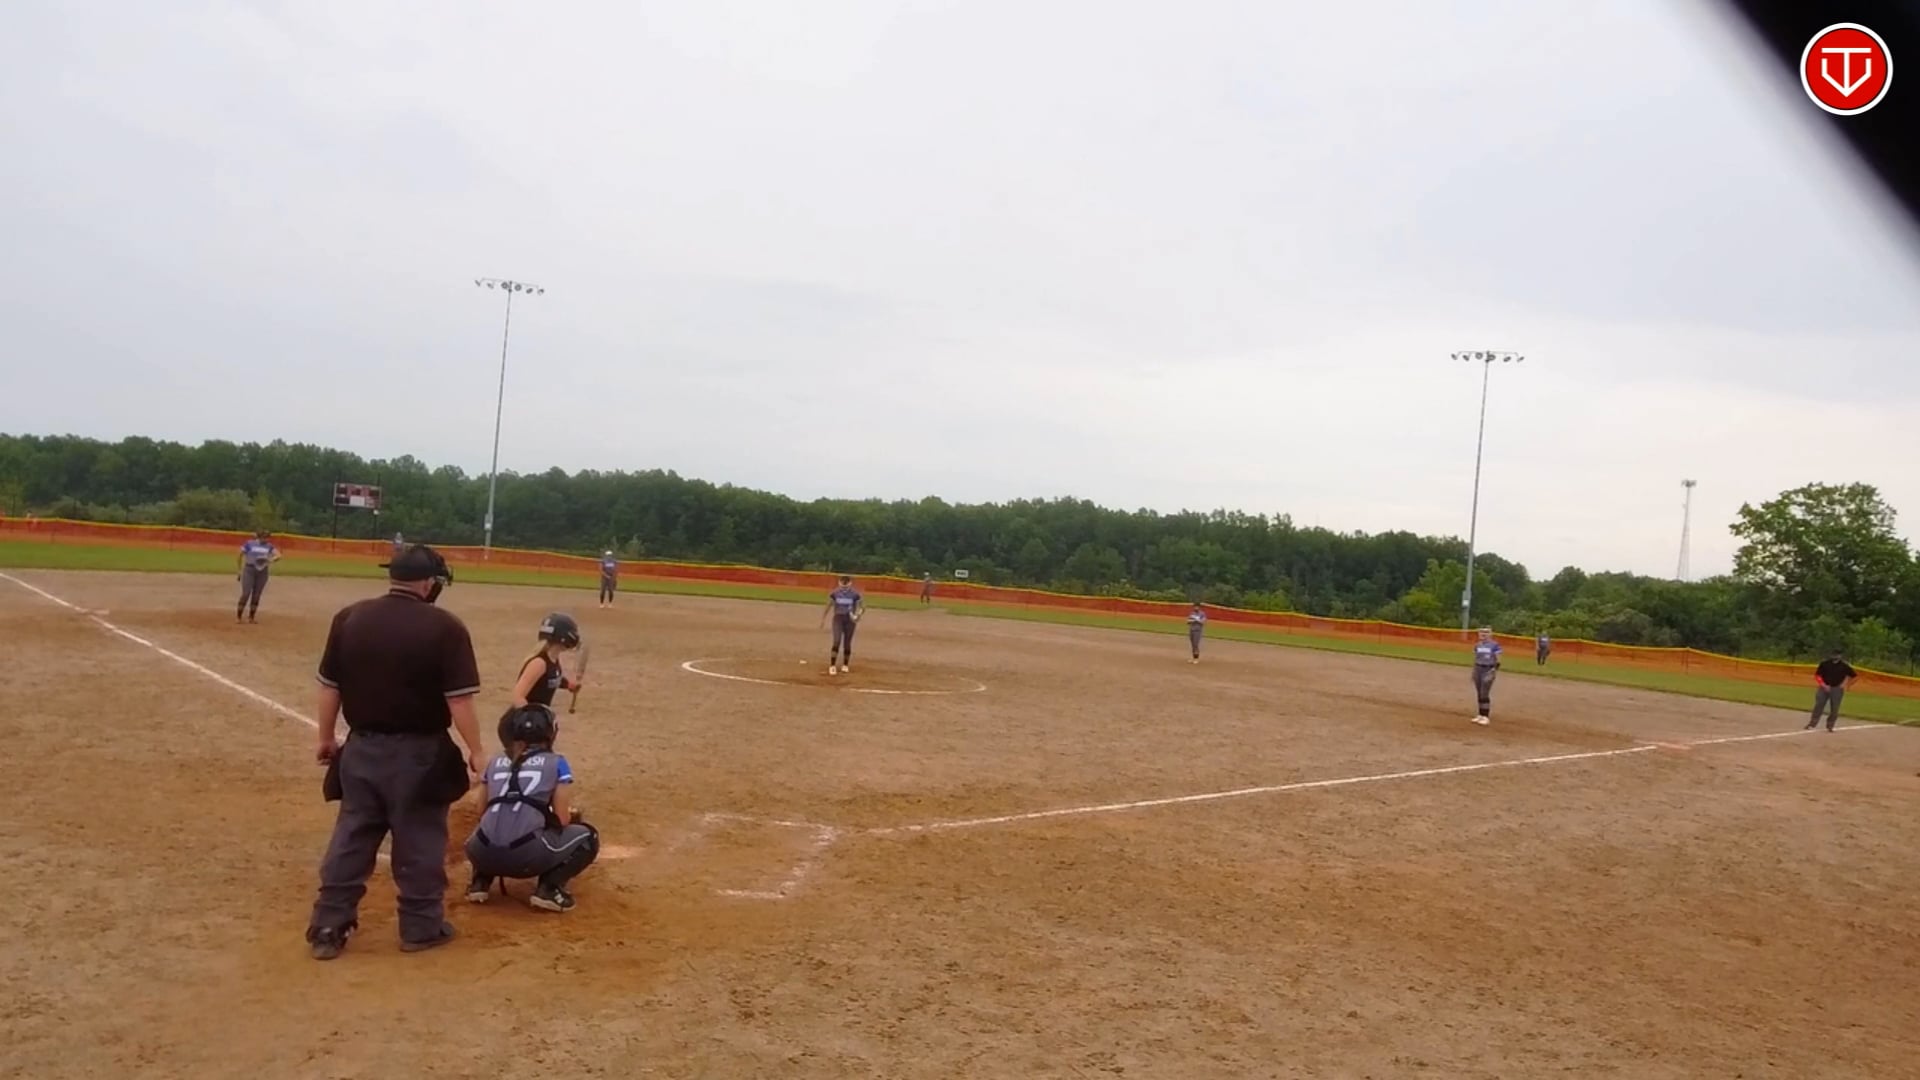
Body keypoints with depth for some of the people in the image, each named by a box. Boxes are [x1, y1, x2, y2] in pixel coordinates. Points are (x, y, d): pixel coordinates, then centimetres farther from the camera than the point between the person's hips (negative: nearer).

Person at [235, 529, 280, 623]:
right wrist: (240, 571, 6)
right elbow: (240, 555, 5)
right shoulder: (249, 544, -1)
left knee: (256, 595, 5)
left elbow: (278, 555, -5)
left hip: (262, 572, 3)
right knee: (246, 594, -9)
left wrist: (270, 560, -26)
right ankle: (238, 616, 2)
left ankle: (251, 617, 16)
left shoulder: (269, 546, 6)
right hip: (249, 570, -3)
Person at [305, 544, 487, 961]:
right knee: (419, 840, 9)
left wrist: (326, 738, 17)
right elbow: (459, 699, -14)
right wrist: (475, 751, -4)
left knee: (351, 837, 13)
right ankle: (421, 926, 19)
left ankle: (328, 927, 16)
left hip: (362, 747, 4)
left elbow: (329, 686, 5)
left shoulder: (349, 617, 0)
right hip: (418, 753, -4)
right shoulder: (445, 627, -13)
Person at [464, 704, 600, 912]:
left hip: (483, 854, 5)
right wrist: (572, 813, 30)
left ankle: (480, 882, 15)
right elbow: (562, 820, 6)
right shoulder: (556, 763, 11)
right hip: (527, 856, -5)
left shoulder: (495, 762, 21)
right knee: (587, 836, 20)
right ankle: (549, 888, 2)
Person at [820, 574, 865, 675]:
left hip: (850, 620, 0)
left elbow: (863, 607, -3)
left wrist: (858, 615, -22)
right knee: (837, 641, -14)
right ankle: (832, 665, -9)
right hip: (838, 618, 0)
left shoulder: (855, 594, -7)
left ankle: (845, 665, 26)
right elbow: (829, 606, 8)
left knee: (847, 643, 7)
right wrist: (823, 619, 10)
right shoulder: (835, 593, -3)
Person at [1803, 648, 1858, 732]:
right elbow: (1817, 675, 2)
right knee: (1818, 706, -1)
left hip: (1837, 689, 0)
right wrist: (1823, 685, -10)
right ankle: (1812, 724, 2)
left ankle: (1830, 726, 13)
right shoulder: (1824, 663, -3)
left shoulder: (1844, 665, -5)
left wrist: (1846, 685, -4)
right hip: (1824, 688, 0)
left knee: (1834, 709, 1)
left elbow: (1855, 676, 4)